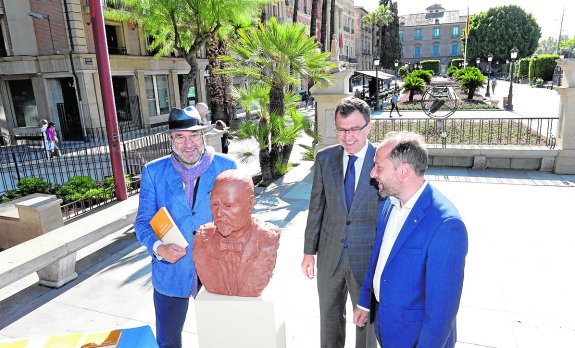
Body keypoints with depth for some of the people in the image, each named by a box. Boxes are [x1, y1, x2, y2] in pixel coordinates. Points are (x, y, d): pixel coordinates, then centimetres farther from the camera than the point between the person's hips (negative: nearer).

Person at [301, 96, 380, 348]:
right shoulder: (324, 158, -4)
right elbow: (316, 207, 2)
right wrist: (309, 251, 5)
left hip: (368, 256, -3)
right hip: (330, 255, 3)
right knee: (329, 316, 22)